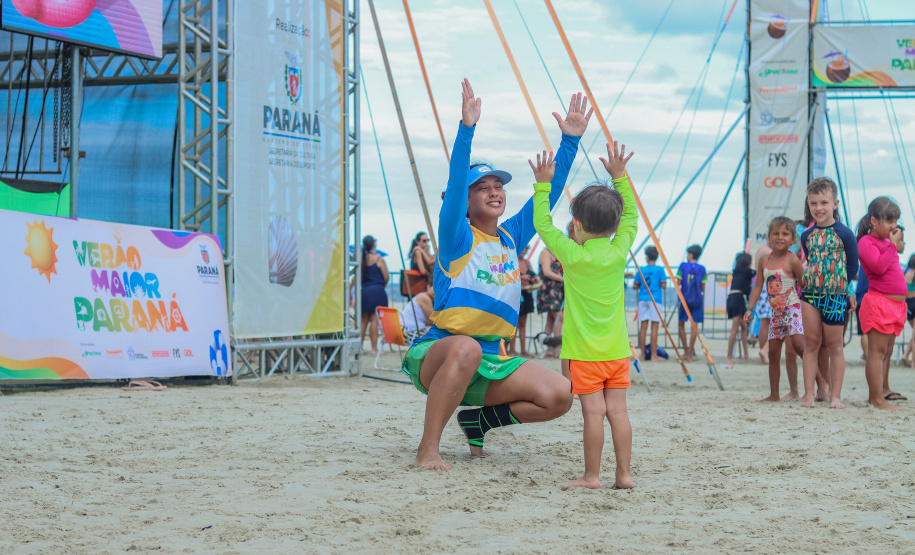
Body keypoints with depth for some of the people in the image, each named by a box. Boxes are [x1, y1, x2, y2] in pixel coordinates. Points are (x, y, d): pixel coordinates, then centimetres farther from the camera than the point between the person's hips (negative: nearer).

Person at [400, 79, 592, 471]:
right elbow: (454, 185, -19)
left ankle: (480, 418, 12)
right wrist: (467, 129, -30)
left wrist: (570, 140, 2)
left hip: (492, 362, 6)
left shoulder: (513, 236, 12)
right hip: (436, 352, -6)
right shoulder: (457, 237, -3)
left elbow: (549, 193, 10)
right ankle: (427, 450, -30)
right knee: (465, 348, -42)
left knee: (560, 395, -12)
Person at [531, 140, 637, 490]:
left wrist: (543, 185, 7)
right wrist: (619, 177, 19)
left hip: (584, 350, -4)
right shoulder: (619, 252, 1)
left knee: (593, 412, -5)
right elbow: (631, 216, 16)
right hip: (617, 349, 4)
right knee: (617, 410, 5)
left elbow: (543, 224, 0)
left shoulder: (572, 254, -9)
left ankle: (591, 477, -1)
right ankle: (624, 474, 5)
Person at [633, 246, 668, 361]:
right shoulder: (659, 269, -1)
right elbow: (664, 286, -6)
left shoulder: (641, 270, 7)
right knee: (654, 327, -3)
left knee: (643, 326, 4)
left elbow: (635, 286, 9)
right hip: (655, 299, -3)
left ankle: (643, 354, 4)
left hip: (643, 299, 3)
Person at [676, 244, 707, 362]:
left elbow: (678, 284, -5)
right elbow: (703, 288, 2)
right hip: (698, 300, 1)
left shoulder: (683, 266, -3)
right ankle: (690, 354, -2)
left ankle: (686, 351, 13)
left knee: (682, 324, 15)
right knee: (695, 326, 2)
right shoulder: (702, 269, 1)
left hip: (685, 299, -1)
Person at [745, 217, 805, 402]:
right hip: (775, 312, 6)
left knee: (798, 344, -25)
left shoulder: (792, 260, -9)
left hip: (792, 308, -6)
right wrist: (750, 309, 5)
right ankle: (774, 394, 13)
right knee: (773, 353, 7)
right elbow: (758, 286, 11)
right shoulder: (764, 261, 7)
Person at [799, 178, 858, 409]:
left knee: (834, 346, 3)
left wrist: (845, 290, -1)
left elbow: (852, 267, -1)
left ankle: (835, 396, 8)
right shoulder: (807, 236, 8)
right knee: (811, 344, 4)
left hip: (835, 295, -4)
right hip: (810, 293, 4)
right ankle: (809, 394, 6)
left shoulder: (844, 233, -6)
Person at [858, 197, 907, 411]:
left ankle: (883, 390, 29)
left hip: (896, 303, 10)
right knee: (877, 351, -10)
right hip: (878, 303, -10)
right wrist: (893, 244, -19)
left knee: (887, 351, 18)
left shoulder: (886, 241, 17)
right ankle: (877, 399, -12)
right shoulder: (866, 242, -10)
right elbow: (879, 266, -24)